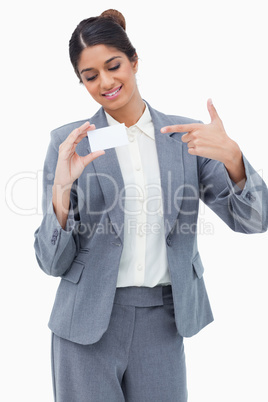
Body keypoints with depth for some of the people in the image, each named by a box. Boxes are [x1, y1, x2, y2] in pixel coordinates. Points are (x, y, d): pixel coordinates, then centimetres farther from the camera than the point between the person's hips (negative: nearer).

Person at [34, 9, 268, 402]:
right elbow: (53, 262, -5)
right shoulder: (69, 142, -3)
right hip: (89, 323, -1)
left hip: (163, 323, 2)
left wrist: (232, 156, -23)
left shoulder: (185, 136, 1)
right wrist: (62, 189, -22)